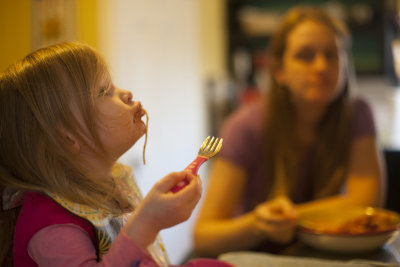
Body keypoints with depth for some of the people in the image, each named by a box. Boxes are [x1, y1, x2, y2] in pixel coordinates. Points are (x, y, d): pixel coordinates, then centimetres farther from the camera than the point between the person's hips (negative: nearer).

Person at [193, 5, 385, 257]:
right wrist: (259, 223, -34)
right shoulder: (248, 126, -14)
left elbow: (368, 199, -13)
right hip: (253, 258, -2)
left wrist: (288, 218, -17)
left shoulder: (356, 114, -5)